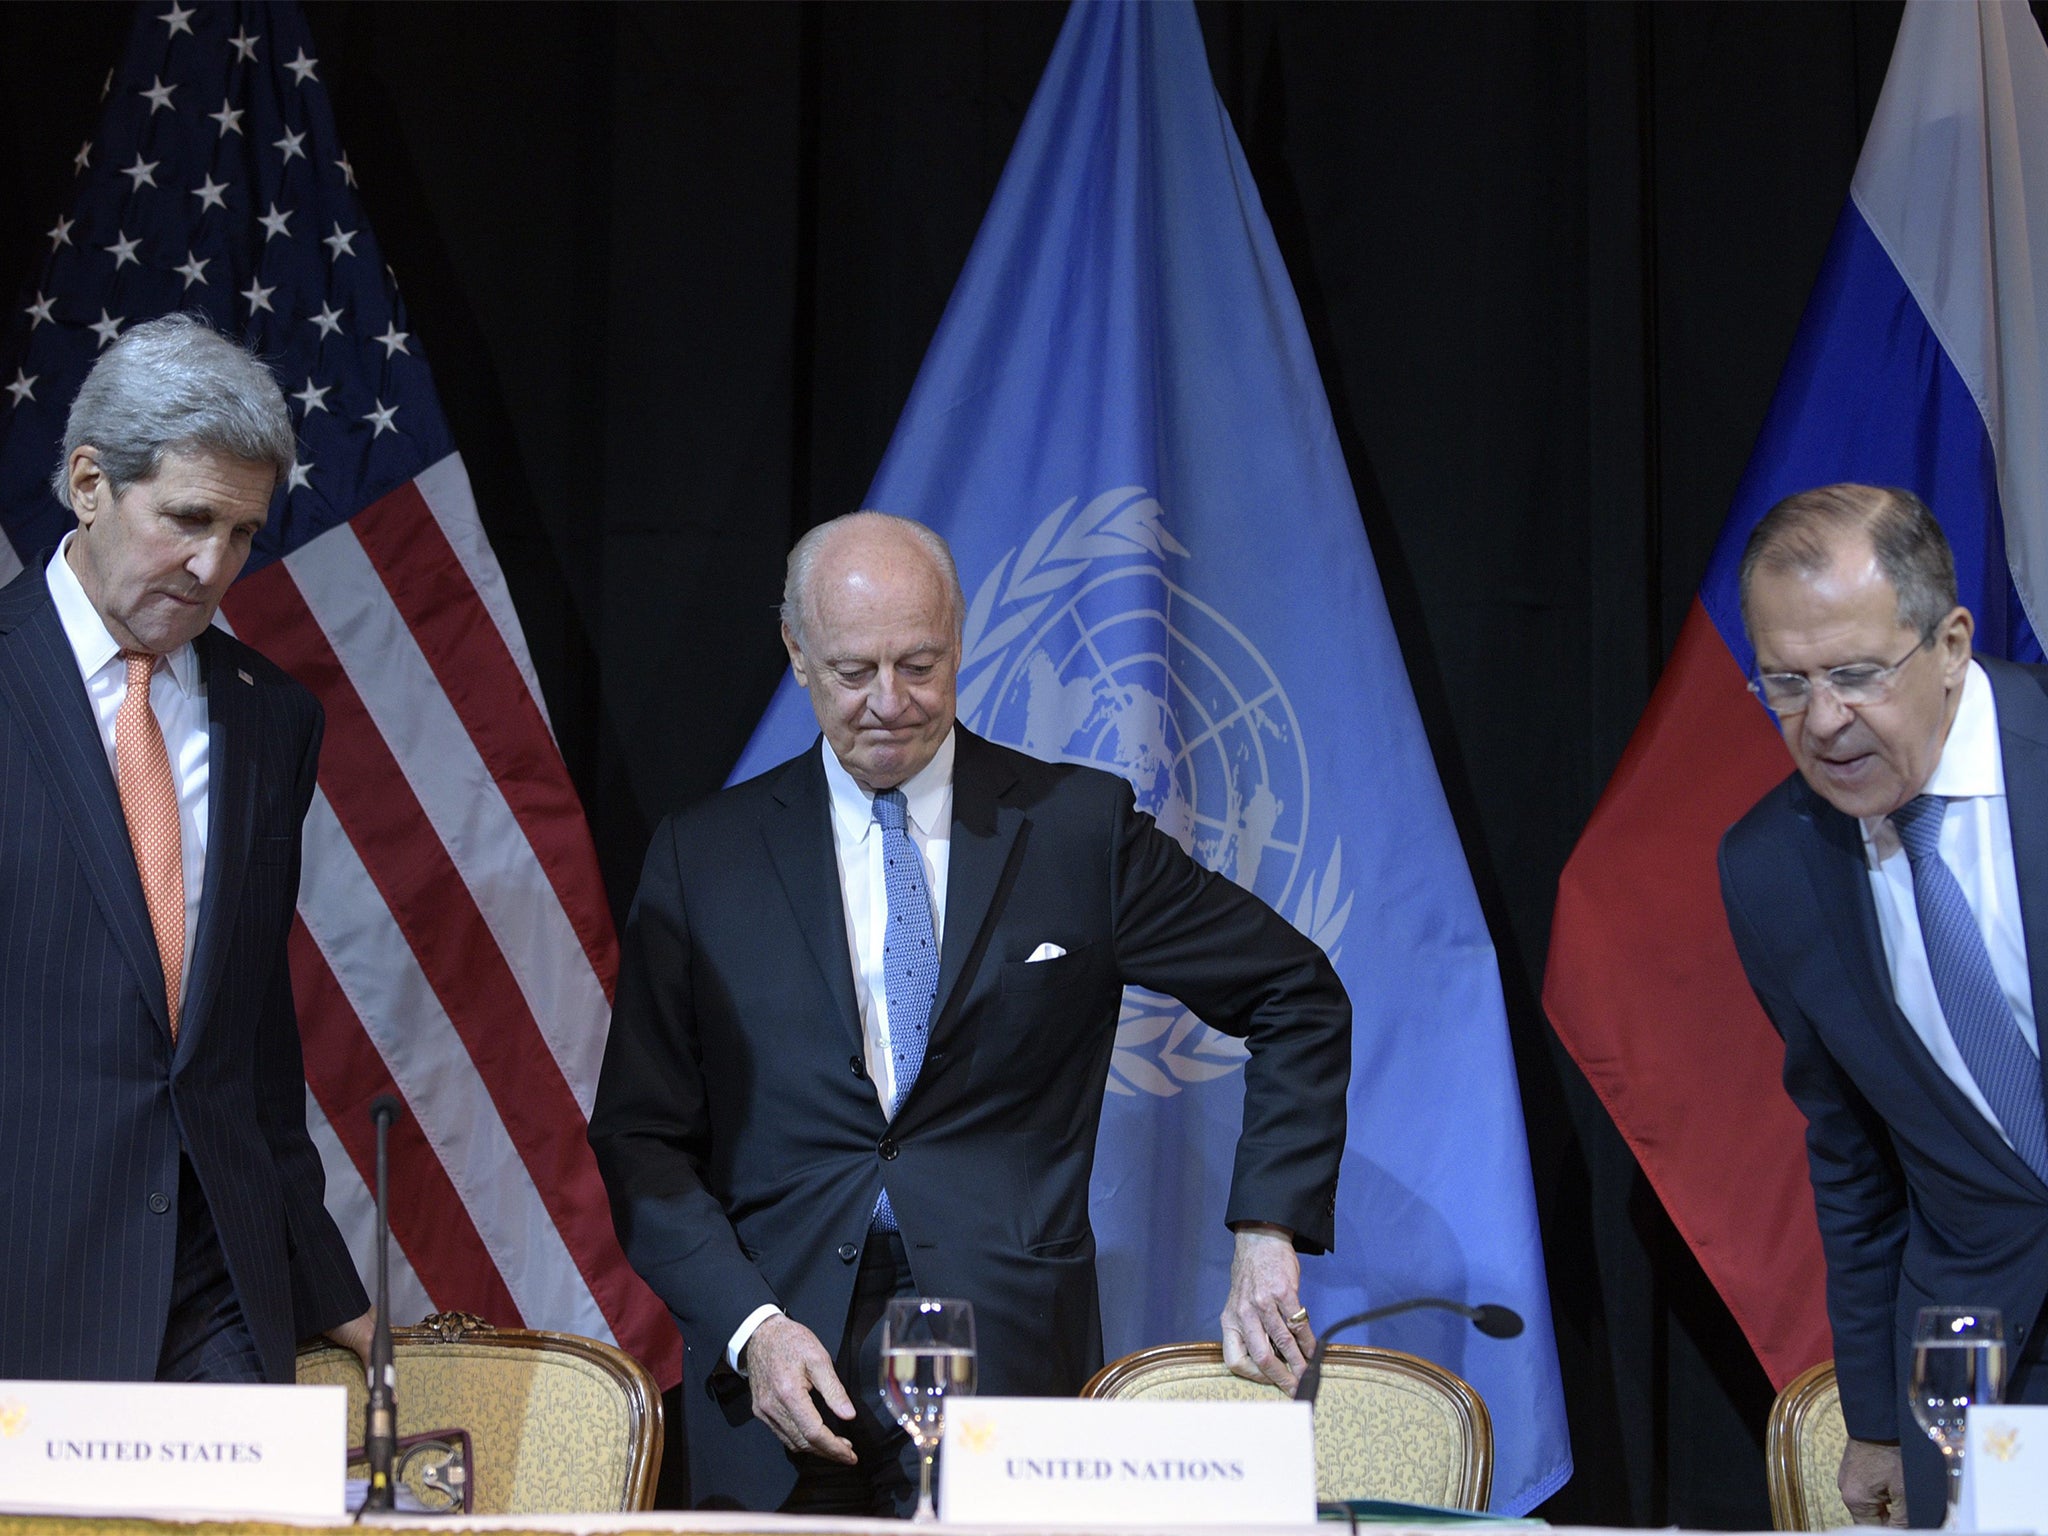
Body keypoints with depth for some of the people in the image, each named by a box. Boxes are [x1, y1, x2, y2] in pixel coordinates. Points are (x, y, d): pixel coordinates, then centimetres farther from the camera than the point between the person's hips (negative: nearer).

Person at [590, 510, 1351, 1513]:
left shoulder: (1078, 828, 3)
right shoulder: (704, 856, 5)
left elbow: (1300, 999, 9)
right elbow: (640, 1132, 4)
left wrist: (1268, 1234, -1)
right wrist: (749, 1325, -10)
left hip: (1012, 1373, -1)